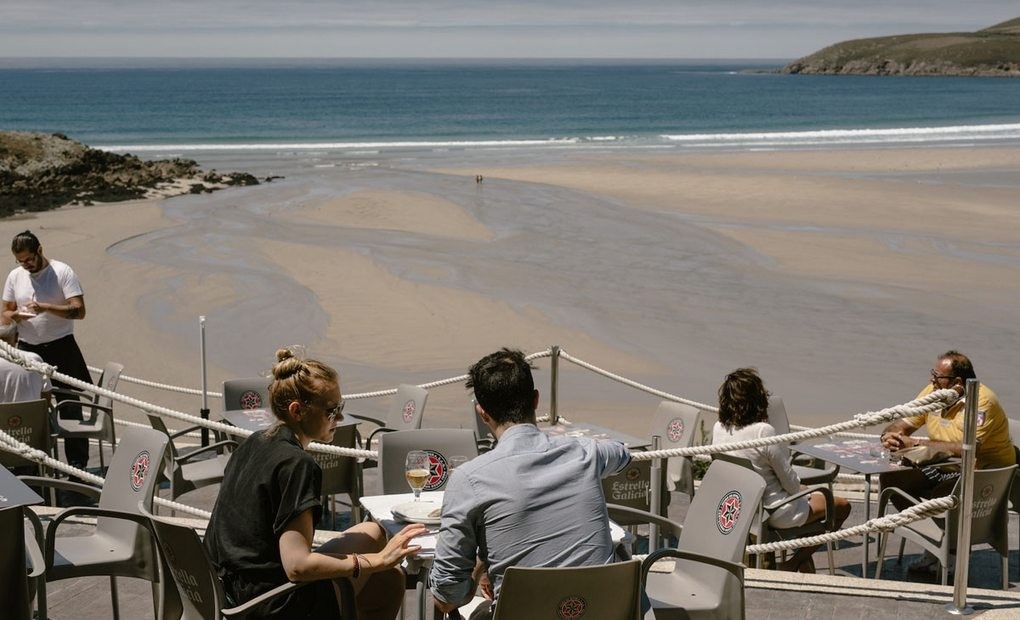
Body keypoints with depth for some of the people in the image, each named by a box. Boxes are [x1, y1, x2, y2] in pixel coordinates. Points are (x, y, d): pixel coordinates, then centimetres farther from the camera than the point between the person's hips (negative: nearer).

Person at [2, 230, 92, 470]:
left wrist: (46, 308, -26)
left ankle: (77, 464, 5)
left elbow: (79, 311, -14)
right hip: (27, 350, 4)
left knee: (70, 407, -1)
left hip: (61, 348, -4)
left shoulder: (62, 272, -7)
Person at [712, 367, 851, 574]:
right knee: (842, 506, 12)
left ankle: (807, 571, 34)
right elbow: (791, 484, -18)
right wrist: (796, 487, 6)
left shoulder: (719, 428, -6)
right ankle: (792, 565, 11)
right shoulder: (764, 432, -27)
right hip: (773, 514, -8)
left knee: (807, 500, 33)